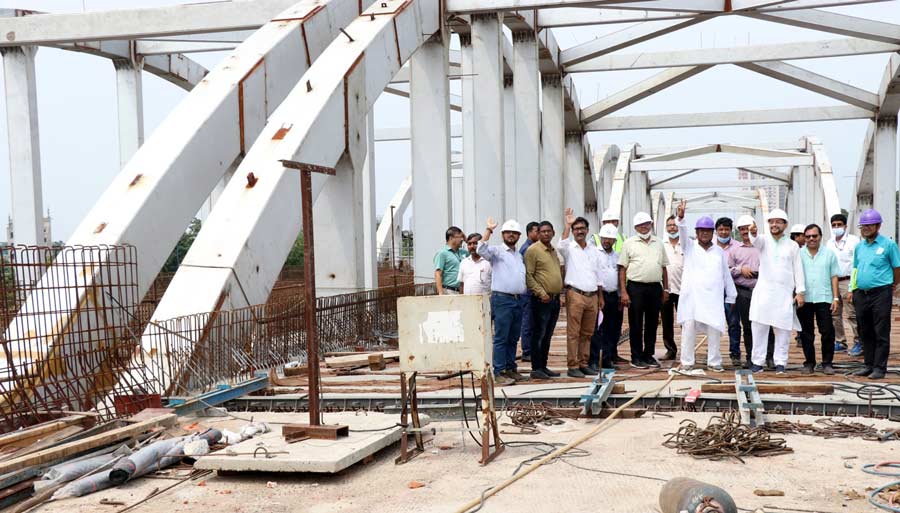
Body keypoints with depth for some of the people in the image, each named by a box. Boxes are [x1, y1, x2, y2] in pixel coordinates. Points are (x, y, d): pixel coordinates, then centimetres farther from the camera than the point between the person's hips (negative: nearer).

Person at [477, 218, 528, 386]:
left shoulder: (519, 256, 22)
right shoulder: (496, 251, 0)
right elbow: (481, 249, -19)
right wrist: (489, 230, -19)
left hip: (518, 300, 7)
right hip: (502, 299, -7)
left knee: (513, 339, 10)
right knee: (501, 338, -7)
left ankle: (510, 369, 17)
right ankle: (499, 373, -7)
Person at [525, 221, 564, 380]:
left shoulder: (555, 250, 16)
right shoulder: (533, 250, -7)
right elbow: (528, 275, -12)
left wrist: (561, 291, 15)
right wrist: (541, 293, -18)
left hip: (555, 298, 8)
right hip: (542, 299, -7)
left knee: (548, 335, 12)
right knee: (539, 334, -4)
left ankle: (543, 366, 18)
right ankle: (536, 369, -1)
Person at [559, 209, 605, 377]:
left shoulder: (593, 250, 18)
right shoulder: (569, 248, 2)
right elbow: (562, 245, -24)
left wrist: (600, 297, 17)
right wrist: (567, 224, -25)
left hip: (592, 296, 5)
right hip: (575, 295, -5)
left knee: (587, 333, 8)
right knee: (573, 333, -5)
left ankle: (583, 364, 15)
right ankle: (573, 366, -3)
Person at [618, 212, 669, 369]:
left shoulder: (658, 243, 13)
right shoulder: (629, 243, 1)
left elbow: (664, 267, 17)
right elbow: (622, 269, -2)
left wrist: (665, 289, 10)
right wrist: (623, 292, -10)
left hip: (655, 287, 4)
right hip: (636, 287, -4)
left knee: (652, 324, 9)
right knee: (636, 325, 1)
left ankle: (649, 355, 19)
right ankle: (636, 357, 8)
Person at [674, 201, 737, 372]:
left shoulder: (719, 251, 13)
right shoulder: (690, 247, 7)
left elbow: (726, 274, 16)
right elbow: (683, 232, -13)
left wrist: (731, 296, 15)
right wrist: (681, 217, -31)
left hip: (713, 297, 2)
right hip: (692, 296, -2)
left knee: (714, 328, -1)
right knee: (689, 327, -3)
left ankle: (714, 362, 10)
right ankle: (687, 362, 4)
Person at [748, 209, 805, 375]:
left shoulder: (793, 245, 9)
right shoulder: (764, 240, 6)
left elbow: (798, 270, 8)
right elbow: (754, 241, -18)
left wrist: (800, 292, 1)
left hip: (784, 293, 1)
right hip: (764, 291, -1)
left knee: (783, 329, 1)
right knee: (759, 327, -3)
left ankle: (780, 363, 8)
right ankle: (757, 361, 3)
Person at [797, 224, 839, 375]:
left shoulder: (829, 254, 8)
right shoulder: (798, 255, 6)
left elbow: (834, 277, 8)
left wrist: (835, 298, 2)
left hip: (824, 299, 0)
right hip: (804, 299, 0)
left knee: (827, 332, -2)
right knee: (806, 333, 5)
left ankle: (827, 363, 8)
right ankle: (809, 362, 15)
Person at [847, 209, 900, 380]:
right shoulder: (859, 246, 13)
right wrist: (853, 290, 14)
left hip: (880, 293, -6)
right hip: (861, 294, 6)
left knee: (881, 333, -2)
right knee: (865, 332, 11)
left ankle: (880, 368, 2)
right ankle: (869, 365, 20)